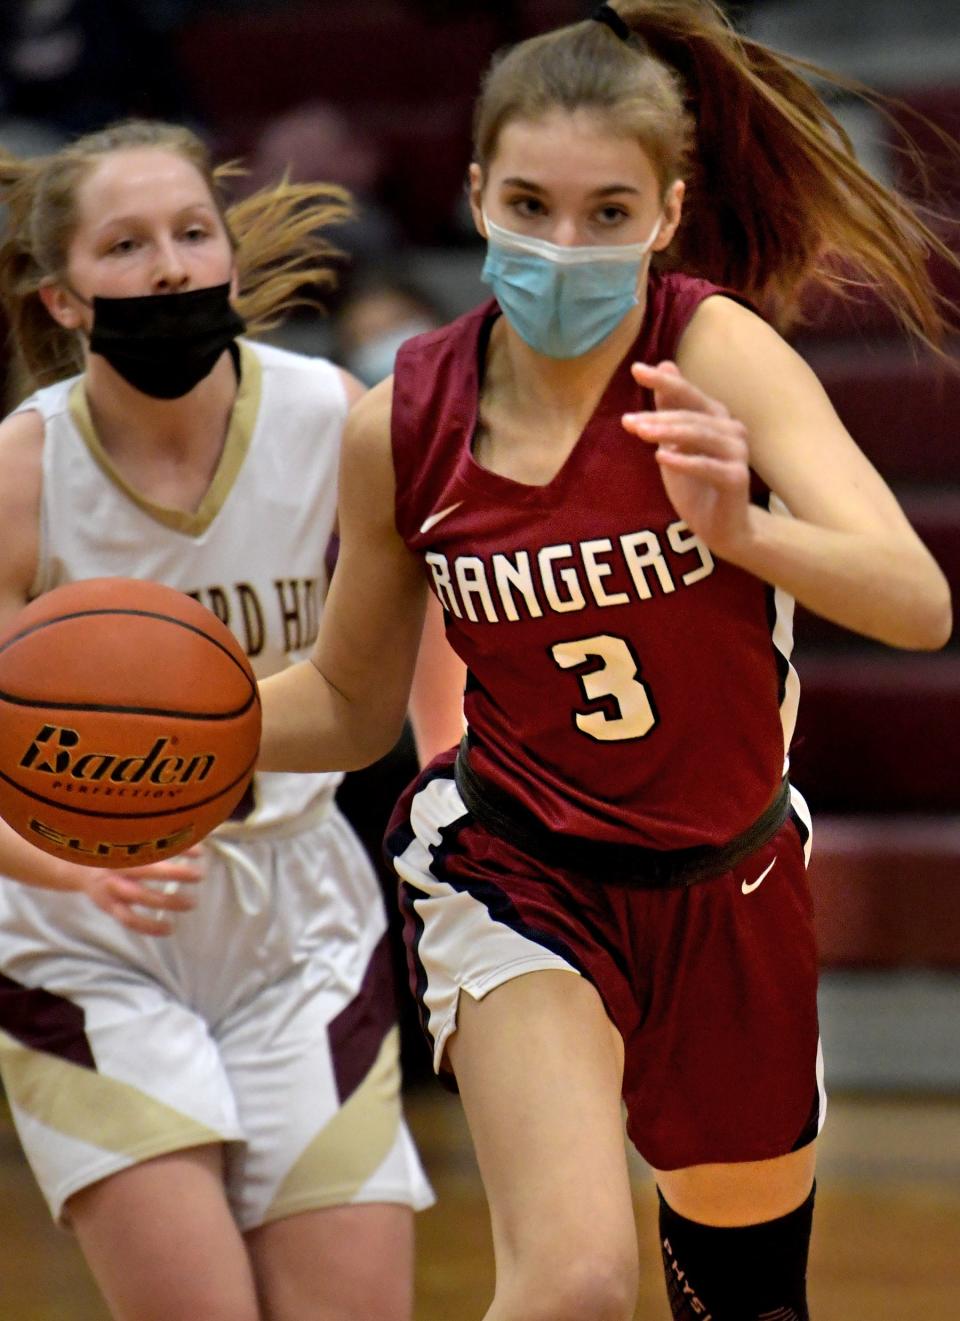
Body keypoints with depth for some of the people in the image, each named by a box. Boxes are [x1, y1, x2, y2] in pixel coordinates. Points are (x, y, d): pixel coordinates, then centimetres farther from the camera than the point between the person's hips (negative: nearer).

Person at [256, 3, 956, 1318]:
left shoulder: (719, 349, -19)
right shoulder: (403, 427, -12)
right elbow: (350, 704, 5)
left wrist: (740, 527, -52)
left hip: (730, 888, 1)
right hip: (520, 877, -1)